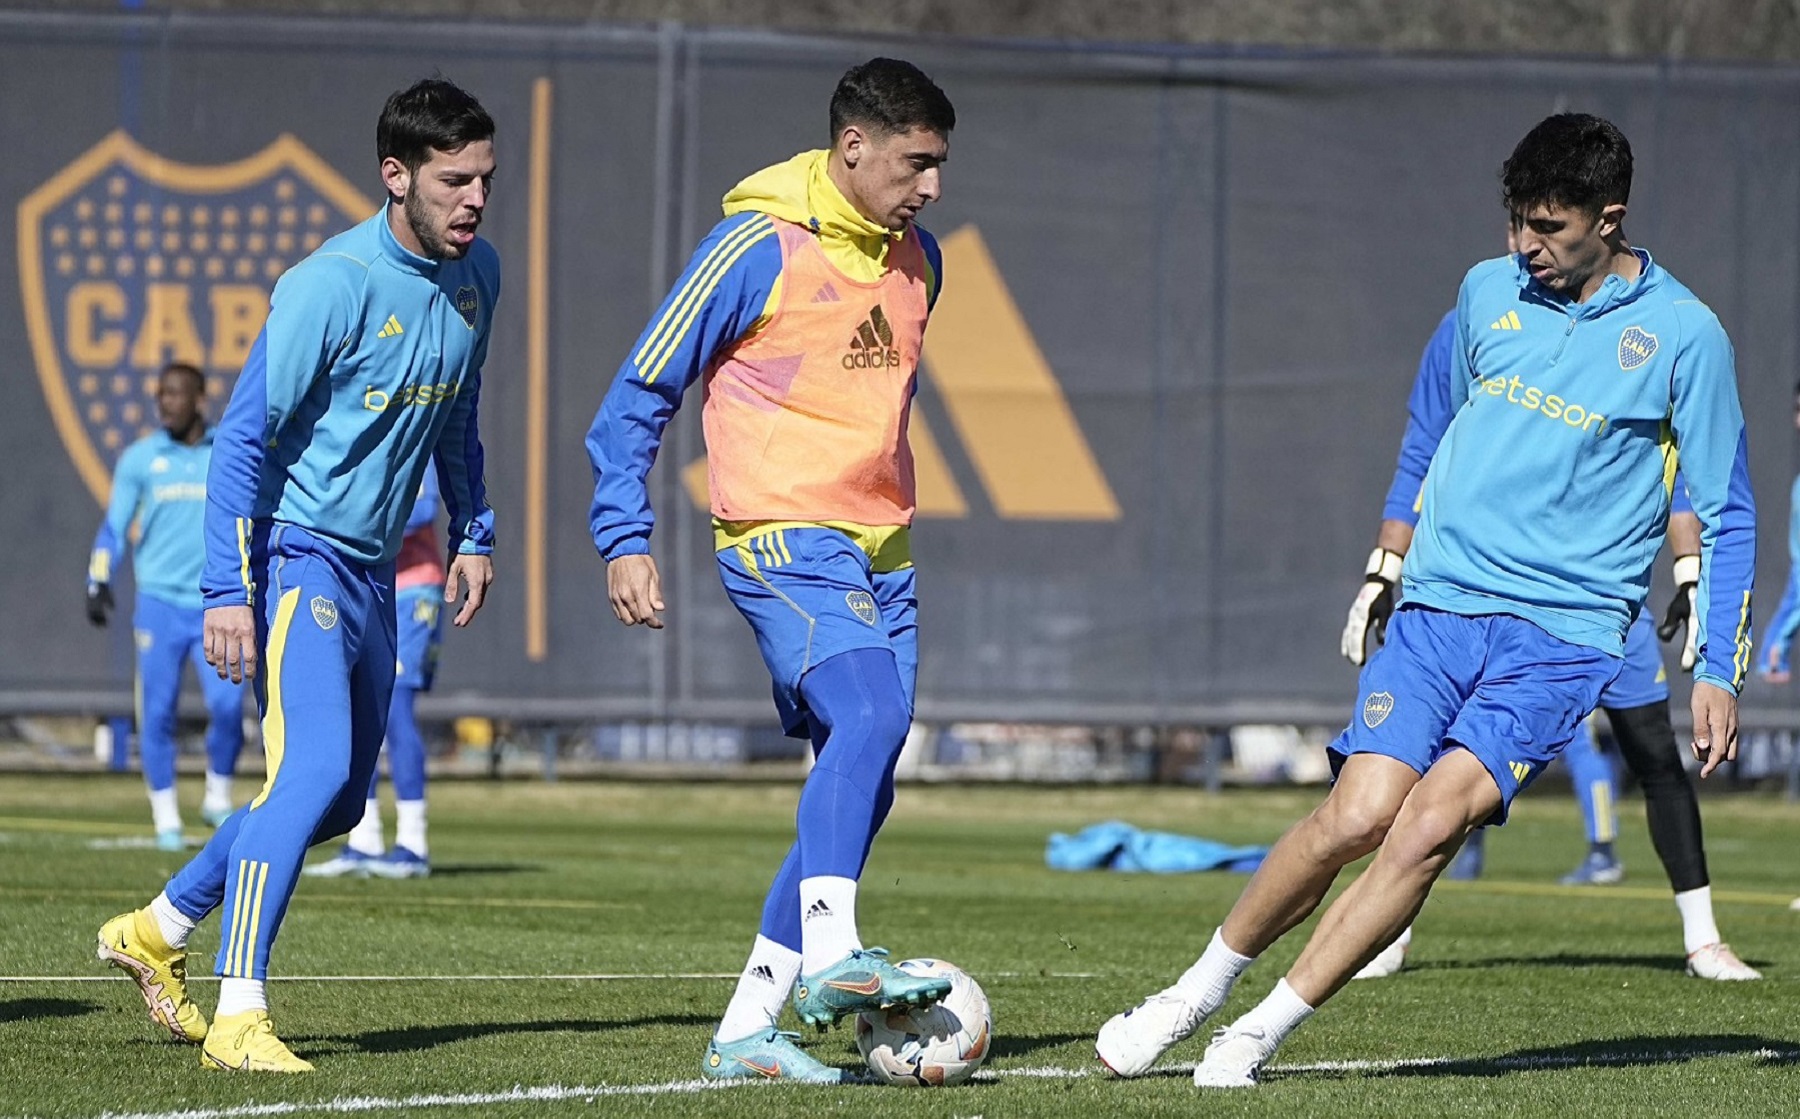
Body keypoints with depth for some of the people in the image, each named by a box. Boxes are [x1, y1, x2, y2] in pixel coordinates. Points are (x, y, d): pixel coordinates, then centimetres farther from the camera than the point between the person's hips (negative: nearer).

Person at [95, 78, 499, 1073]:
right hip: (292, 551, -8)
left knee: (339, 797, 14)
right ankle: (237, 1016, -22)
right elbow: (242, 436, -18)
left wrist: (472, 531, 17)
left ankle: (156, 931, 30)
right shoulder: (331, 285, -20)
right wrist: (227, 591, -23)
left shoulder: (477, 274, 5)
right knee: (315, 766, -23)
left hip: (369, 569, 8)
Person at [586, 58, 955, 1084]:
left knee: (860, 789, 2)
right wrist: (625, 541, -10)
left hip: (881, 554, 7)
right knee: (868, 716, -30)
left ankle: (746, 1029, 6)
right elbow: (640, 395, -5)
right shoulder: (759, 249, -10)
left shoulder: (917, 257, 12)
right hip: (783, 540, -7)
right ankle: (830, 959, -36)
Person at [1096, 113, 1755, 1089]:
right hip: (1437, 607, 3)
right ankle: (1197, 991, 4)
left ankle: (1265, 1029, -11)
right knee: (1359, 814, -14)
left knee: (1430, 824, -20)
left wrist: (1716, 672, -1)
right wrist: (1395, 559, 31)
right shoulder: (1488, 292, 9)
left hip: (1563, 634, -3)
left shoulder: (1683, 337, -2)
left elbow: (1726, 520, 4)